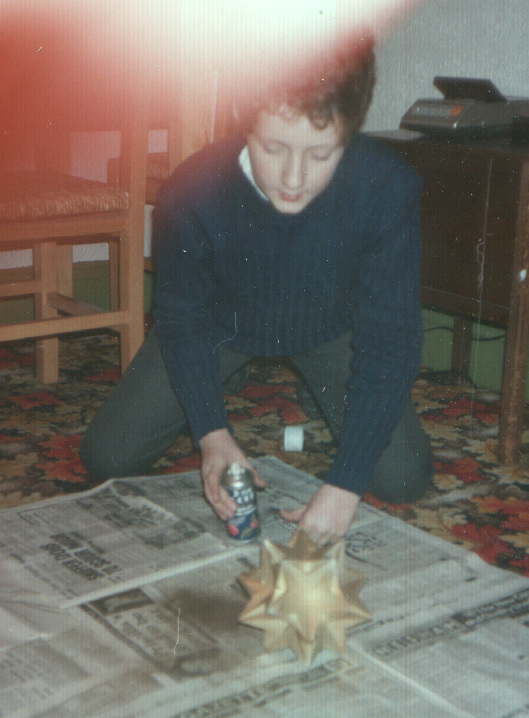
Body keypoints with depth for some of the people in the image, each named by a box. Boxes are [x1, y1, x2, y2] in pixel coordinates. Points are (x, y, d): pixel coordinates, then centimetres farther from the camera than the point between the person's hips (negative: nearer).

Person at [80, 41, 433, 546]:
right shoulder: (191, 192, -35)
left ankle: (325, 396, 23)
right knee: (107, 458, -4)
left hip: (331, 325, 0)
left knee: (403, 479, -8)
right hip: (224, 319, 0)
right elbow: (183, 319, -17)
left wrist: (346, 483, -36)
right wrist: (211, 433, -30)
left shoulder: (387, 188, -38)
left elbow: (389, 340, -30)